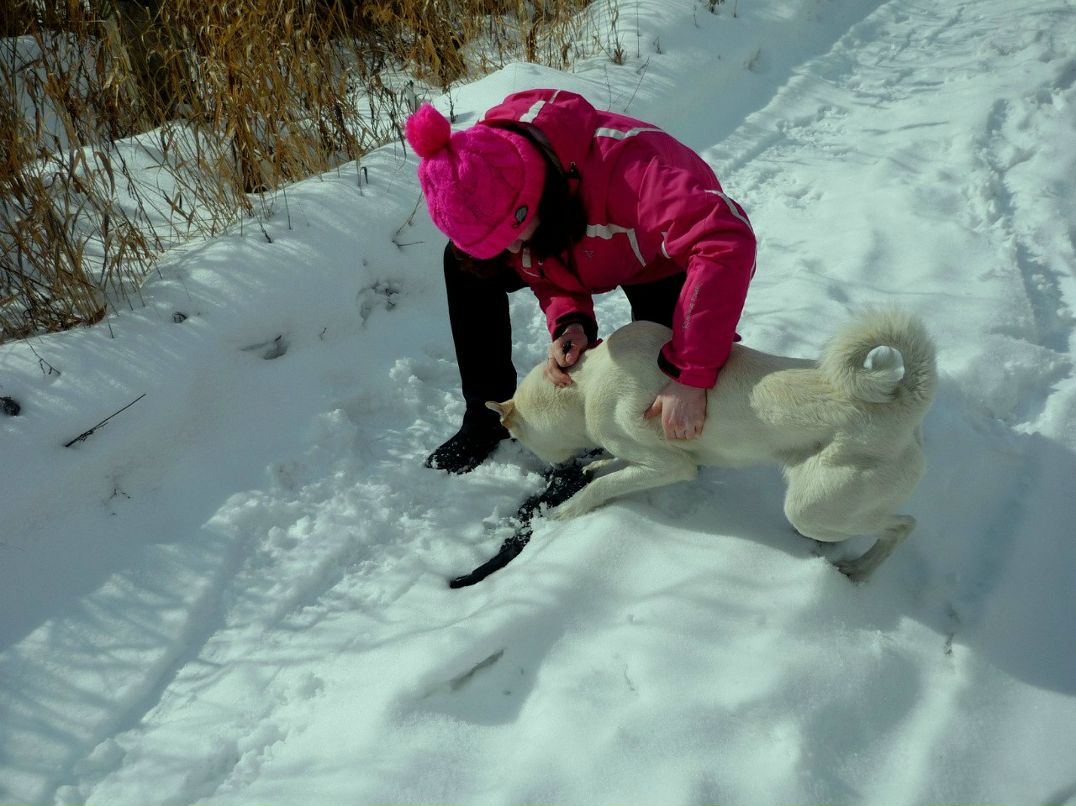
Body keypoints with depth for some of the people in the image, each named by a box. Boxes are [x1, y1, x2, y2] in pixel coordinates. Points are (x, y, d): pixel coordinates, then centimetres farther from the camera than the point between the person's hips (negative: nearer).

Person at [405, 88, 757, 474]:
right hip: (592, 251, 6)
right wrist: (569, 322, -32)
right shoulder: (487, 178, -23)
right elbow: (545, 270, -9)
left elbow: (726, 241, -54)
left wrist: (690, 376, -57)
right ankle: (489, 413, 3)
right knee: (467, 262, -6)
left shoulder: (618, 163, -45)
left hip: (667, 264, -5)